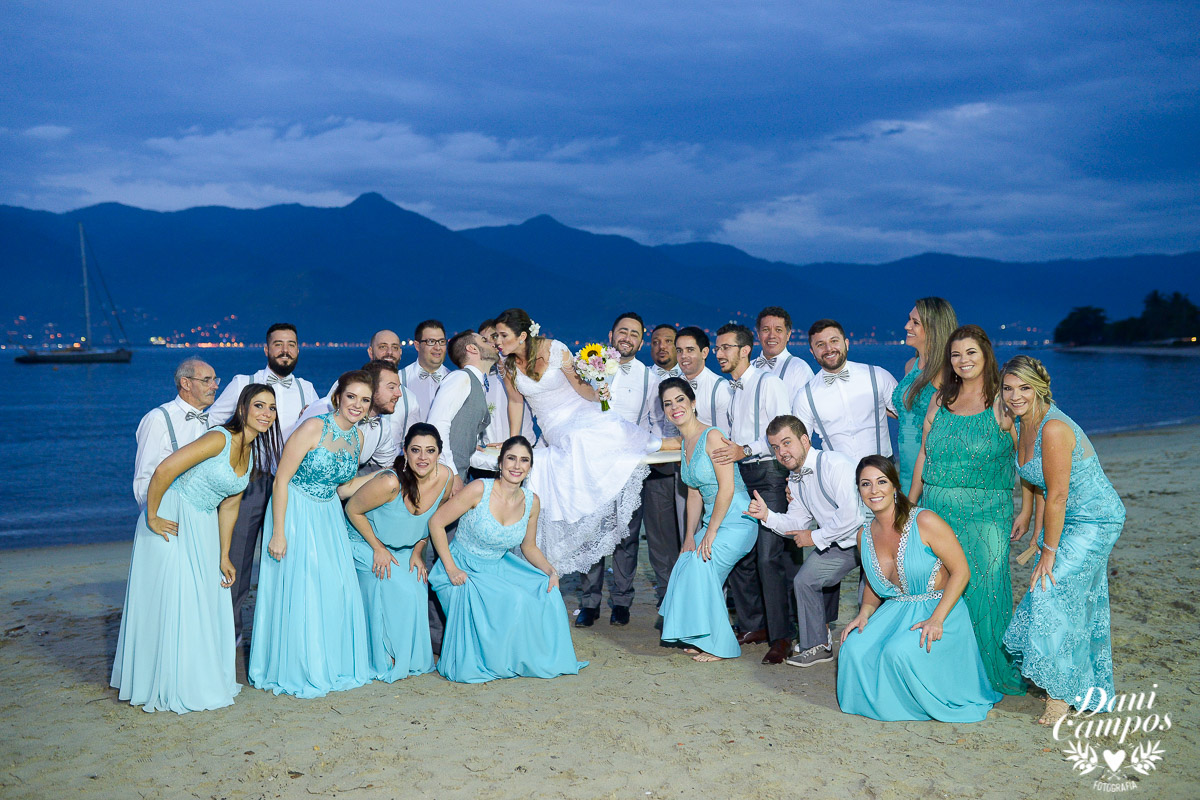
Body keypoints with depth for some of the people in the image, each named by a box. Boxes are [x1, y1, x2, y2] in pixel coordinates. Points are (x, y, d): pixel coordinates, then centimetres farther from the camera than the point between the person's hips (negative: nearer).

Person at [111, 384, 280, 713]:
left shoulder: (252, 454, 6)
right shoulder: (220, 439, -20)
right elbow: (163, 470, -24)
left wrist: (224, 557, 10)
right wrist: (152, 518, -16)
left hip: (203, 528, 8)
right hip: (172, 523, -8)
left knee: (208, 601, 12)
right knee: (173, 601, -2)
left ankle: (200, 679, 28)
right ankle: (170, 686, 12)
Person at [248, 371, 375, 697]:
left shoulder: (357, 437, 2)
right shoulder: (314, 428, -19)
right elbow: (281, 480, -17)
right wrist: (278, 533, -18)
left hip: (328, 517, 7)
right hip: (296, 514, -7)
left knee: (336, 590, 8)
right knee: (300, 590, -2)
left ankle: (332, 666, 24)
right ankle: (299, 672, 14)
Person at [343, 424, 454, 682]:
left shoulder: (446, 479, -18)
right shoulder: (389, 483, -35)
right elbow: (353, 510, -20)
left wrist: (417, 552, -1)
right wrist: (378, 548, -15)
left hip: (403, 548, 5)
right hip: (365, 542, -5)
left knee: (417, 590, -5)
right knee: (396, 593, -15)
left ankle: (412, 659, 16)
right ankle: (385, 662, 5)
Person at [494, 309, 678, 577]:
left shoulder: (554, 349, -12)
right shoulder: (508, 365, -1)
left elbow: (582, 388, -9)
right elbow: (515, 402, 13)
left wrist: (597, 393, -31)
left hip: (582, 413, -4)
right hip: (554, 427, 4)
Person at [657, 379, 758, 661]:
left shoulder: (712, 436, -15)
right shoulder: (685, 444, 11)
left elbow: (727, 489, -19)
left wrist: (710, 532, -15)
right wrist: (690, 536, 7)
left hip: (736, 521, -8)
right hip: (712, 521, 8)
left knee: (701, 565, -16)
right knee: (686, 562, -4)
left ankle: (720, 646, -1)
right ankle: (702, 639, 12)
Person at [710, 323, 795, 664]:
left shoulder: (768, 383, -5)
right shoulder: (728, 389, 17)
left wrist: (745, 451, -19)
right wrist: (726, 448, 8)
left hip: (768, 473, -7)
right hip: (739, 475, 8)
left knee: (769, 556, -12)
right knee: (737, 552, 7)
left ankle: (781, 636, -4)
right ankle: (753, 626, 21)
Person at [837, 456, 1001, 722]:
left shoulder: (924, 522, -15)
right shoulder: (865, 535, 4)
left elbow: (961, 571, -14)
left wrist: (936, 619, -23)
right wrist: (864, 614, -3)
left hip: (938, 610, -5)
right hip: (895, 611, 5)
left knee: (900, 651, -31)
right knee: (853, 649, -21)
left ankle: (930, 704, 1)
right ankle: (878, 700, 10)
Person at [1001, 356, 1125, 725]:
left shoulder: (1054, 428, -28)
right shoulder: (1020, 425, 0)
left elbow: (1057, 497, -25)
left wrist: (1049, 551, -18)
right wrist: (1039, 537, 9)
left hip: (1095, 522, -8)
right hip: (1067, 520, 8)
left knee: (1053, 594, -10)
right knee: (1080, 601, 15)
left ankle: (1062, 692, 5)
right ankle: (1090, 686, 30)